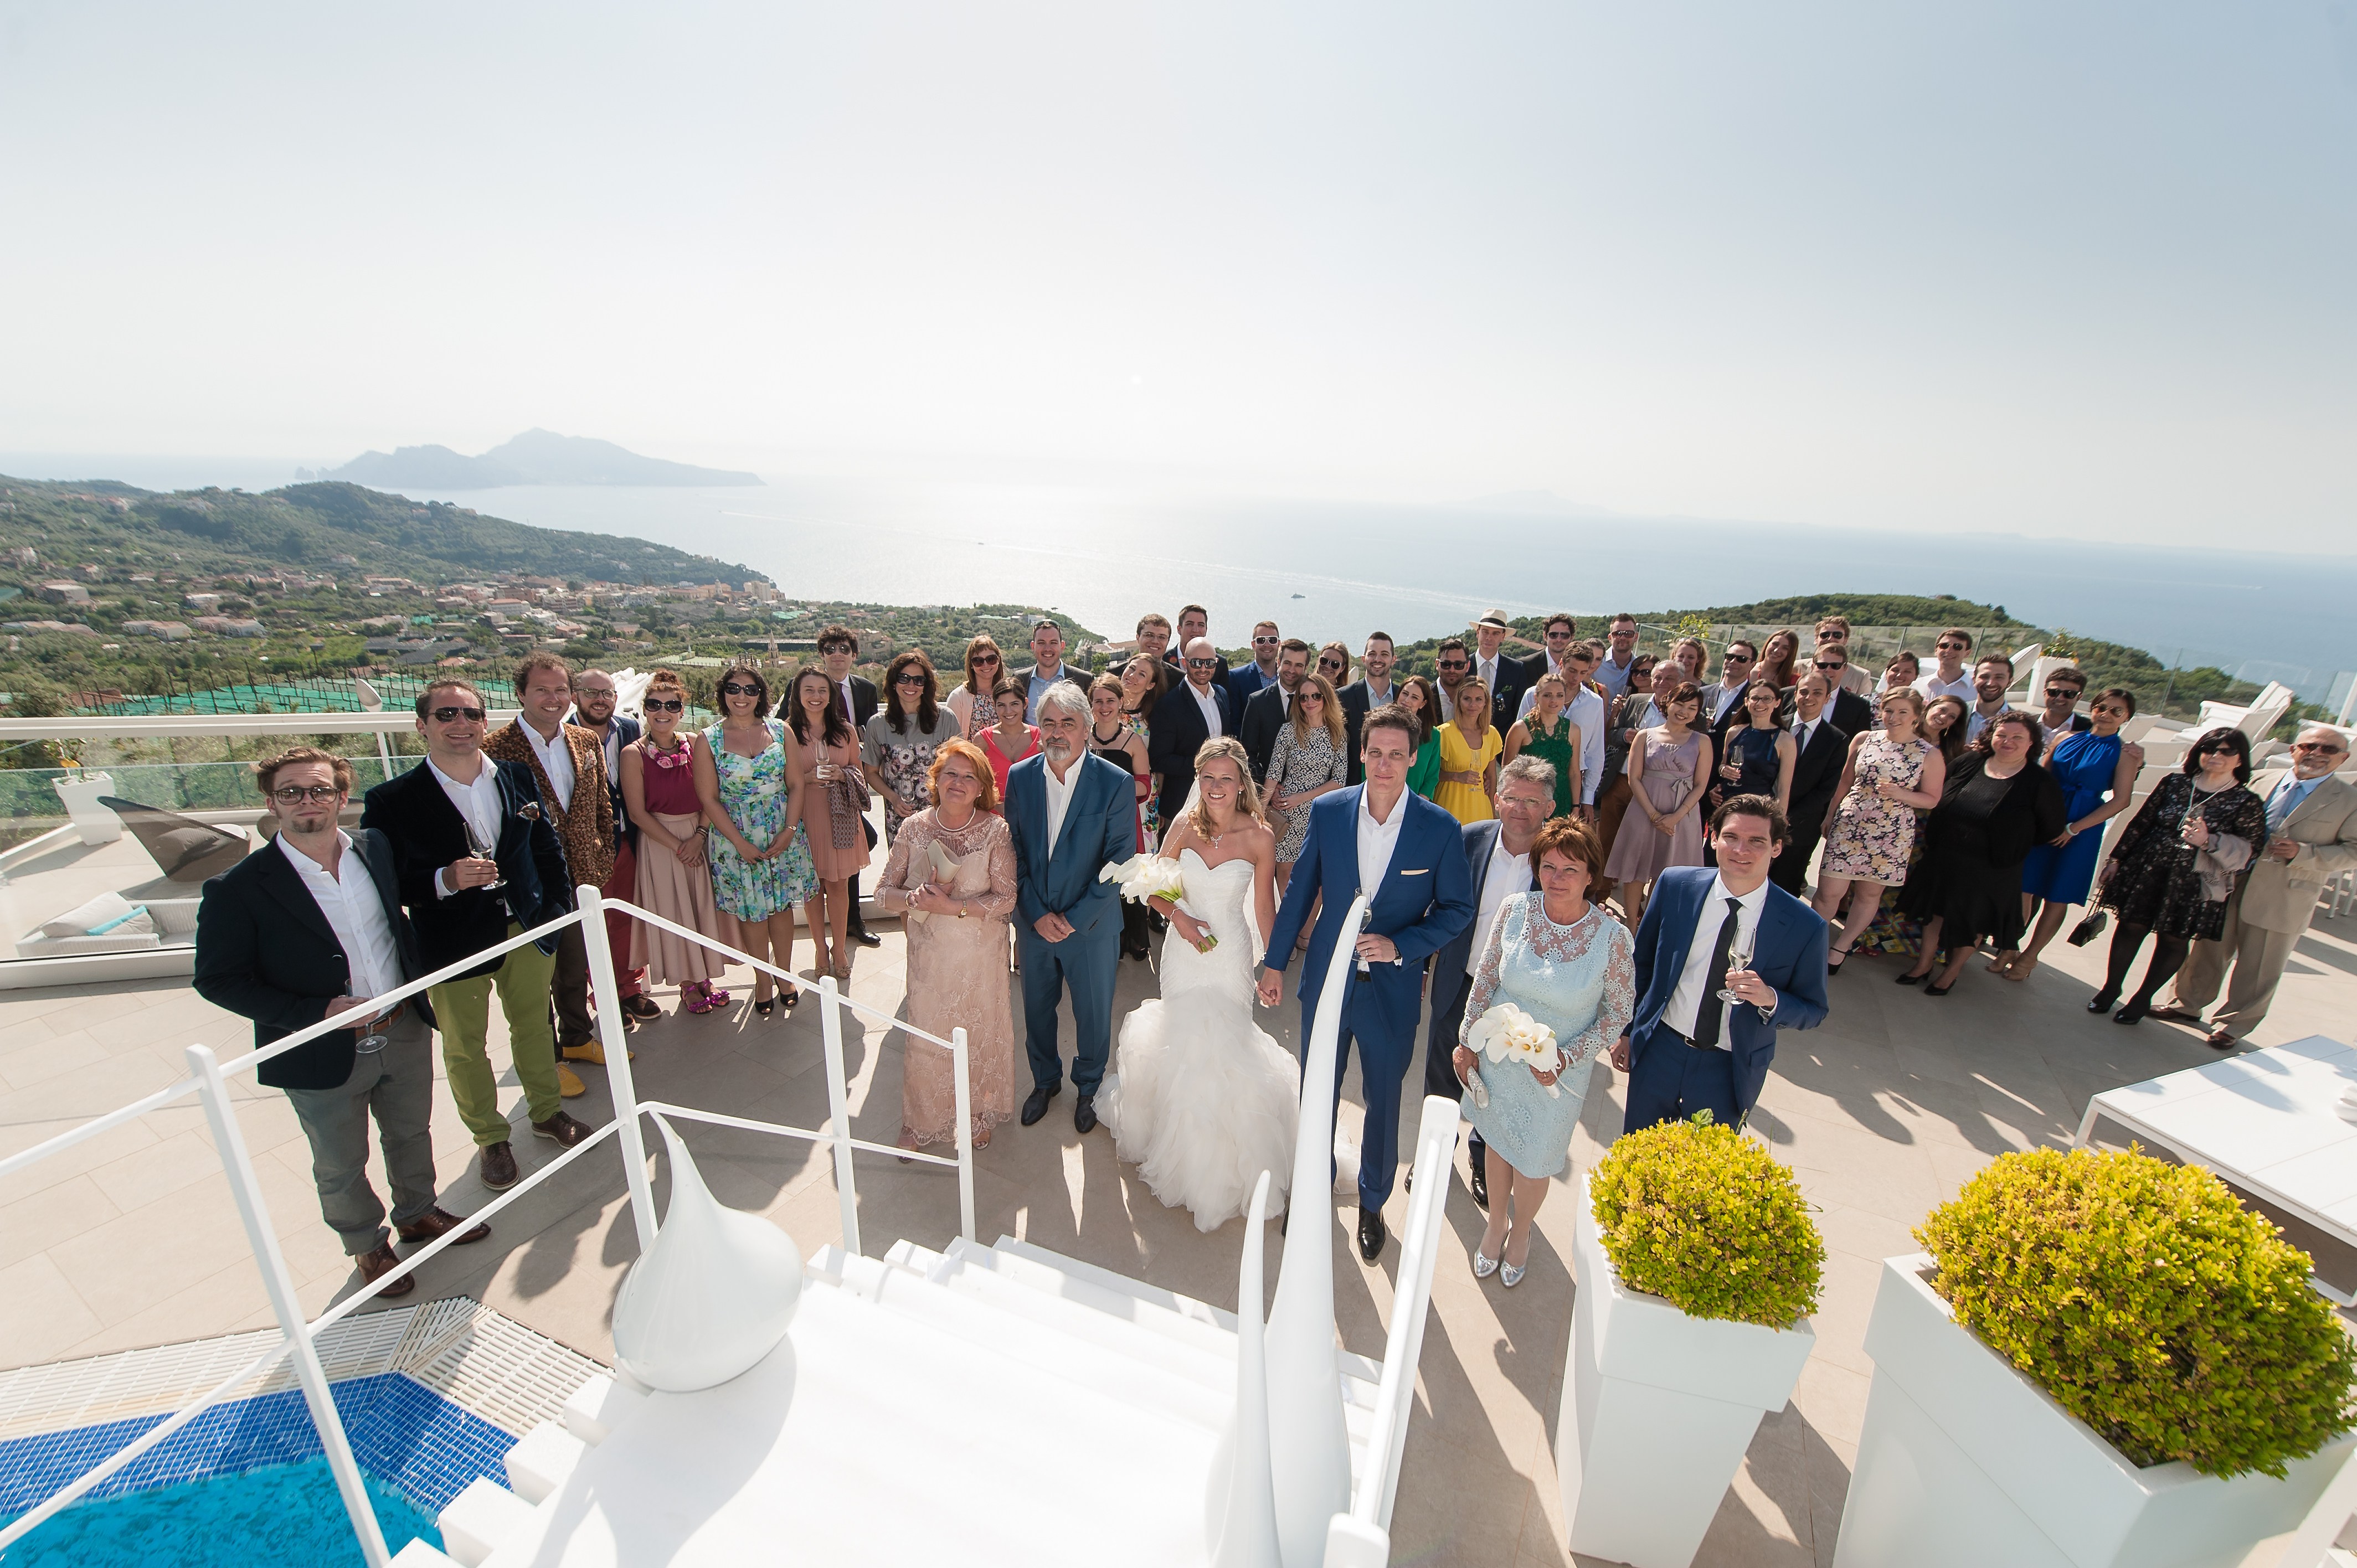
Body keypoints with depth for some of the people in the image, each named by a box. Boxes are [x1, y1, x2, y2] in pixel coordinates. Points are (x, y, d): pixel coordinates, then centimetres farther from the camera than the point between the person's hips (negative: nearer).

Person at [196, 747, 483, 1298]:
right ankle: (367, 1246, 43)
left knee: (411, 1134, 24)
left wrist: (417, 981, 6)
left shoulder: (375, 849, -5)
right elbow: (218, 980, -13)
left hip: (404, 1035, 4)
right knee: (342, 1169, 19)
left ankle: (419, 1213, 49)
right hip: (326, 1057, -3)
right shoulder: (237, 890, -18)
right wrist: (316, 1013, -23)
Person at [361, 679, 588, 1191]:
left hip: (527, 933, 3)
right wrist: (445, 880, -29)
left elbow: (546, 847, 7)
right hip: (454, 947, -3)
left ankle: (547, 1111, 42)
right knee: (465, 1049, 15)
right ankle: (491, 1138, 36)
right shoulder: (392, 801, -13)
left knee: (534, 1026, 20)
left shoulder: (517, 778, -2)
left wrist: (557, 910, 5)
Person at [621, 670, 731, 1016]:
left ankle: (704, 976, 27)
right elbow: (638, 813, -9)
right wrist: (678, 846, -11)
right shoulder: (634, 754, -10)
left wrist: (699, 835, -12)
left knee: (705, 906, 9)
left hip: (700, 837, 3)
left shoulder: (695, 744, -1)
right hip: (660, 841, -3)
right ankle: (687, 983, 23)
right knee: (673, 912, 6)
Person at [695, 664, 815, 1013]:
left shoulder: (781, 731, 1)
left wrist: (789, 831, -9)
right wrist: (741, 843, -11)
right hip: (735, 837, -1)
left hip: (783, 836, 1)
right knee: (752, 912, 6)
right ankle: (762, 983, 22)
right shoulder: (709, 739, -3)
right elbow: (708, 799, -5)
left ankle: (786, 977, 25)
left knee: (782, 906, 9)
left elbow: (796, 785, 2)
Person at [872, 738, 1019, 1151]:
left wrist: (954, 906, -25)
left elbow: (1006, 900, -15)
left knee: (980, 1034, 16)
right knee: (925, 1035, 13)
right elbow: (883, 891, -3)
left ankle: (979, 1115, 41)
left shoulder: (995, 830, -13)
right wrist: (912, 899, -24)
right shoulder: (914, 828, -6)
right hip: (928, 955, 1)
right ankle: (919, 1121, 39)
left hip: (981, 957, -1)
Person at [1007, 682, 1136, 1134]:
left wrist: (1074, 918, -16)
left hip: (1091, 925, -2)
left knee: (1094, 1012, 15)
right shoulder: (1019, 777, -5)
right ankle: (1045, 1079, 46)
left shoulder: (1115, 783, -14)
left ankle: (1088, 1085, 42)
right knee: (1037, 1009, 20)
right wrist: (1036, 914, -10)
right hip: (1034, 922, 3)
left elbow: (1120, 860, -14)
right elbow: (1013, 853, -2)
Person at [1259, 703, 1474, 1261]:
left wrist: (1400, 946, -19)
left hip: (1393, 989, -1)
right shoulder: (1327, 811, -9)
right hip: (1326, 979, 2)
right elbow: (1301, 890, 0)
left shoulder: (1442, 829, -14)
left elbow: (1457, 908, -5)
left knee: (1384, 1101, 18)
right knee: (1316, 1094, 19)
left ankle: (1372, 1203, 44)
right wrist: (1275, 962, 3)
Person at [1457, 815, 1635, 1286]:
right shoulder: (1514, 910, -15)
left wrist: (1566, 1058, -16)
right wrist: (1467, 1042, 0)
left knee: (1534, 1161, 18)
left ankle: (1520, 1232, 51)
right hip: (1496, 1058, 2)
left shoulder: (1613, 938, -21)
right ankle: (1496, 1221, 52)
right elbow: (1485, 980, -3)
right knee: (1496, 1141, 22)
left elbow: (1618, 1012, -8)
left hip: (1556, 1073, -2)